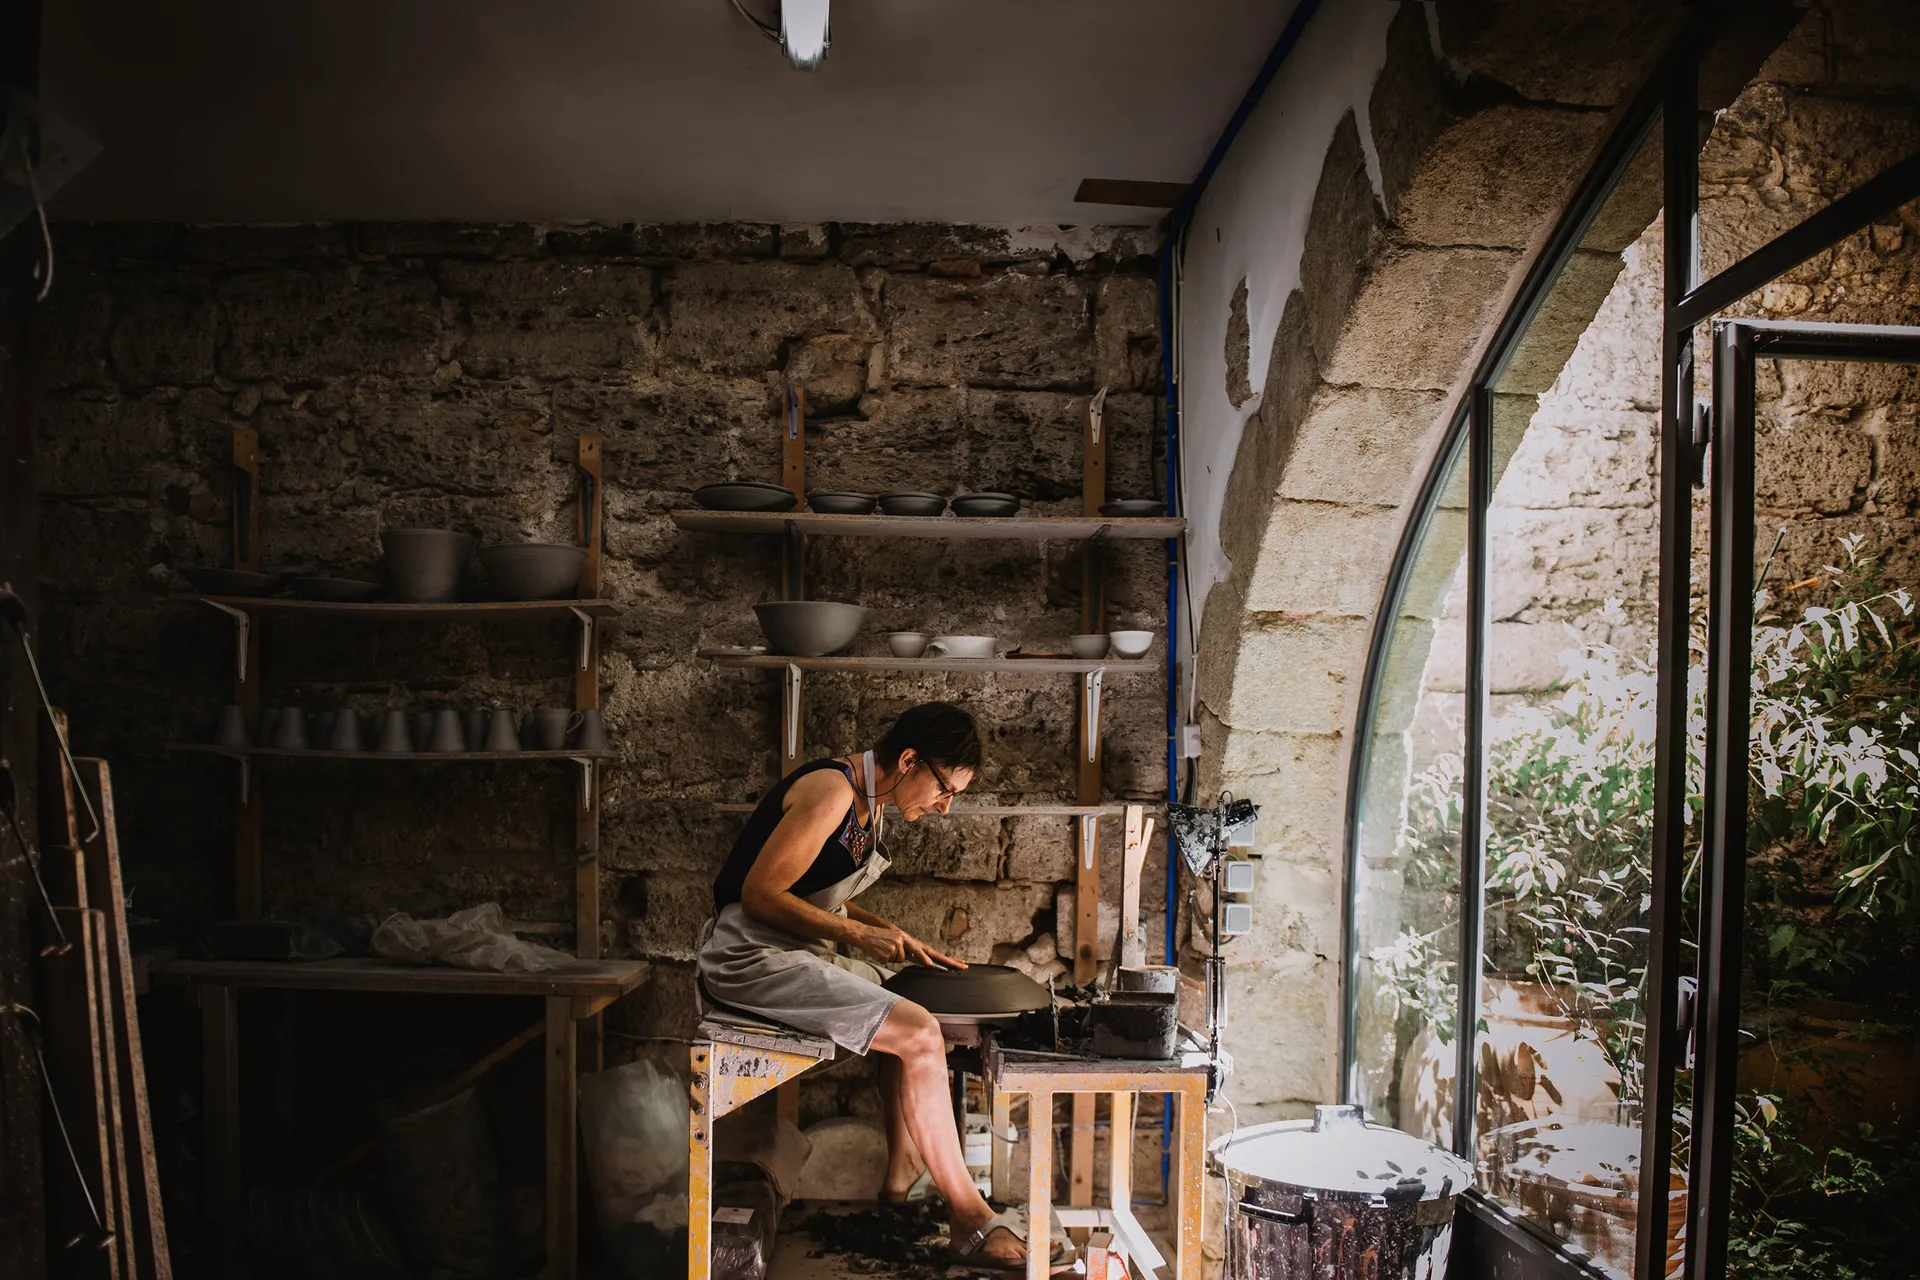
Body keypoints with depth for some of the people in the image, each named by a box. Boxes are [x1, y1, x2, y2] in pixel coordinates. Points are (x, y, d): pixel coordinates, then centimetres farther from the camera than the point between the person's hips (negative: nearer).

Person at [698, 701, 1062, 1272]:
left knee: (910, 1010, 17)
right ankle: (969, 1217, -6)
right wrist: (860, 935, -18)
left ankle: (900, 1180, 18)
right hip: (751, 954, -10)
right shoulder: (832, 790, -19)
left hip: (795, 945, 11)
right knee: (919, 1033, -17)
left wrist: (895, 939, 7)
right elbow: (759, 894, -21)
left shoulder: (867, 802, 10)